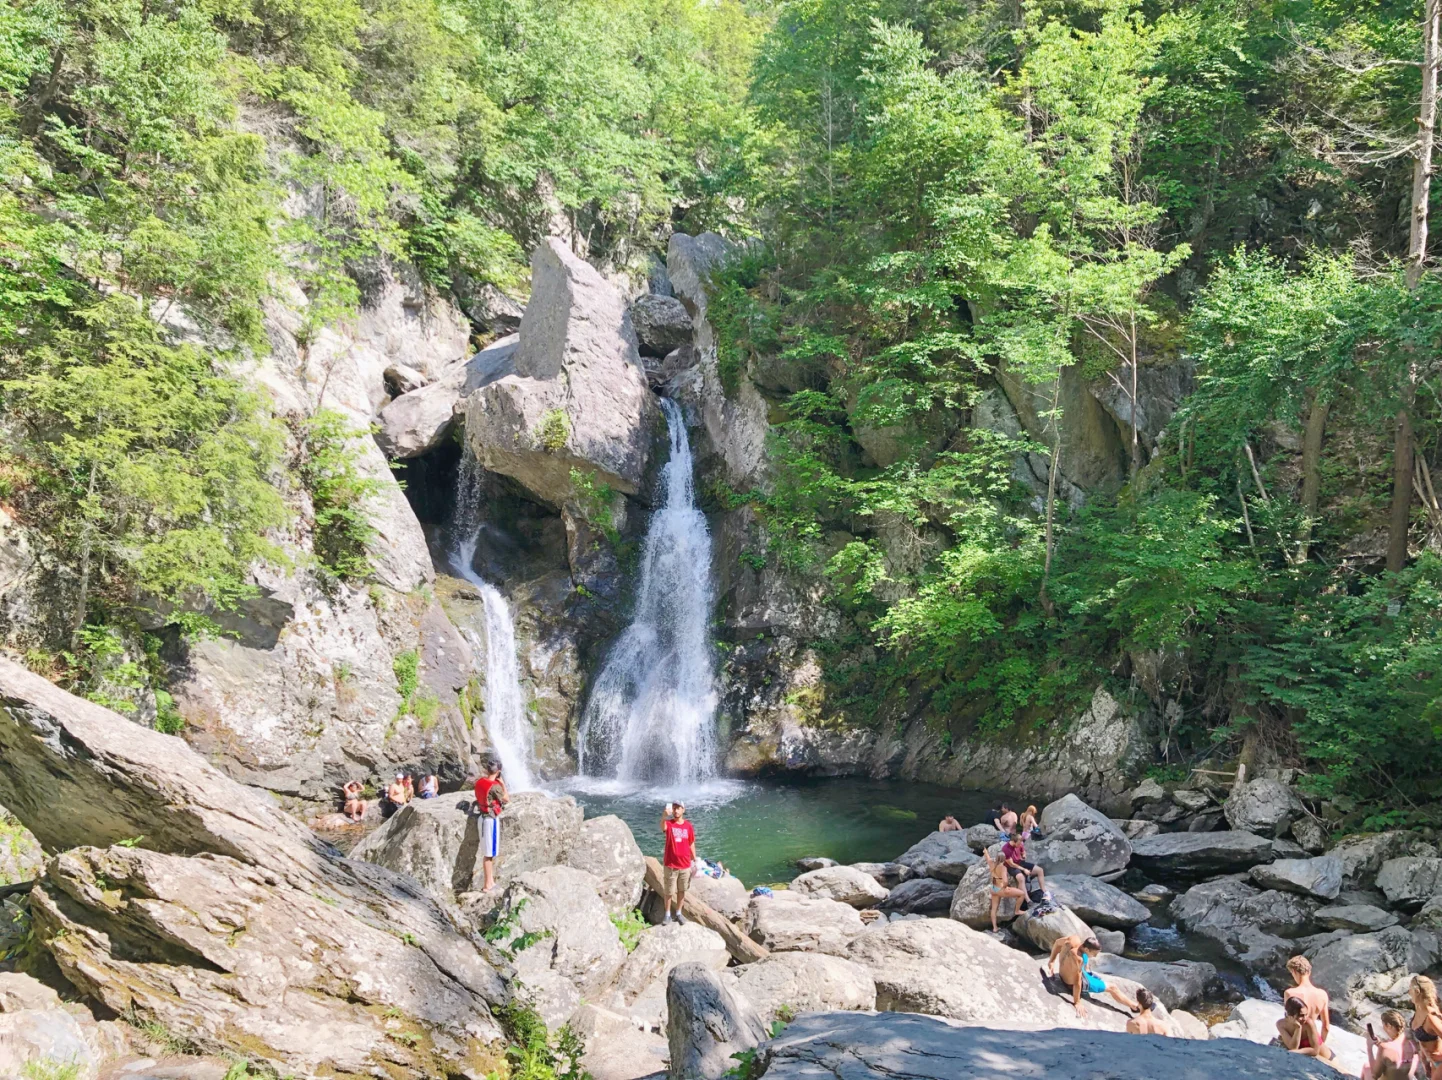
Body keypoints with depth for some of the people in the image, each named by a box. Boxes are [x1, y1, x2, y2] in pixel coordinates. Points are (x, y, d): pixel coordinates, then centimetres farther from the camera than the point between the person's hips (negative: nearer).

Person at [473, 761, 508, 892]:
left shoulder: (480, 782, 3)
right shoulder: (494, 786, -21)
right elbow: (507, 799, -7)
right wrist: (503, 784, 0)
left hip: (483, 817, 9)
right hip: (491, 819, -9)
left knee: (487, 852, 18)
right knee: (489, 854, -2)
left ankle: (490, 881, 27)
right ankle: (488, 885, 3)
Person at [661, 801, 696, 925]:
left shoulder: (689, 826, 0)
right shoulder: (669, 823, -10)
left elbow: (691, 844, 9)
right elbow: (663, 827, -36)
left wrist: (695, 861, 8)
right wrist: (664, 816, -58)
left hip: (685, 865, 3)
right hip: (670, 865, -3)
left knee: (682, 891, 13)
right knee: (669, 891, 7)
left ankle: (678, 913, 28)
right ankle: (667, 914, 21)